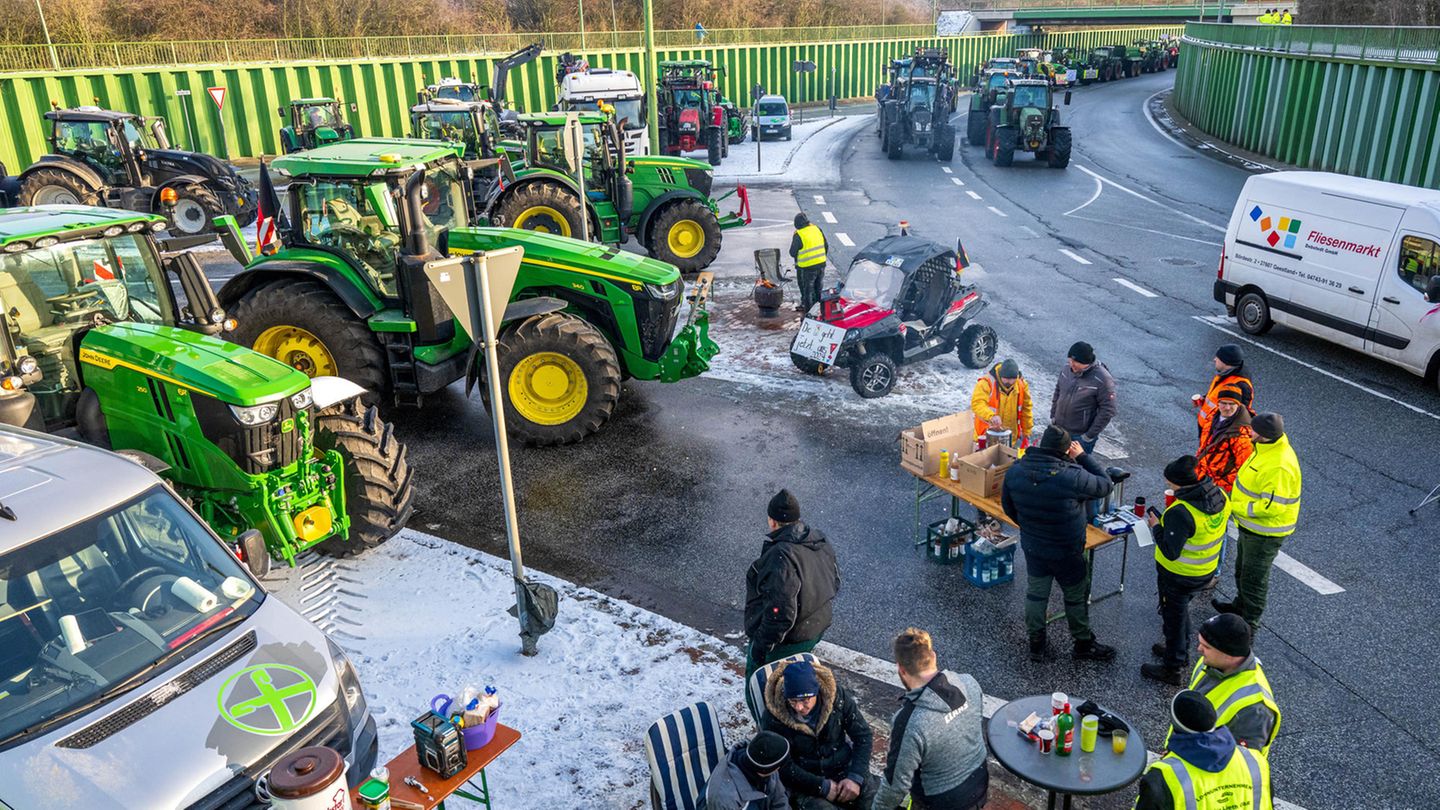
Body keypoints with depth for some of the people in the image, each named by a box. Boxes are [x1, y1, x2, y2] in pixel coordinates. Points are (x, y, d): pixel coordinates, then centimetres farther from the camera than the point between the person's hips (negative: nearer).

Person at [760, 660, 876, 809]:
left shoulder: (836, 695, -13)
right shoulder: (775, 714, -18)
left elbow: (863, 735, -4)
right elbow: (783, 767, -14)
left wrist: (856, 777, -14)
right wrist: (822, 786, -18)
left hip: (843, 767, 2)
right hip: (804, 780, -2)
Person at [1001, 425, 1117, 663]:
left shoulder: (1015, 471, -13)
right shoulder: (1072, 476, -31)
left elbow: (1007, 505, 3)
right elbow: (1105, 485, -13)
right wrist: (1083, 456, -7)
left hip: (1032, 547, 4)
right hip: (1067, 552, -4)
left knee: (1036, 593, 20)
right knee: (1076, 597, 18)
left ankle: (1036, 644, 33)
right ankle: (1084, 643, 38)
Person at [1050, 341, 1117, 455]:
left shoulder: (1102, 380, -23)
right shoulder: (1068, 367, -6)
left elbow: (1107, 411, -18)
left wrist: (1090, 435, -16)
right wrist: (1053, 416, 9)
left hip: (1081, 436, -6)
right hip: (1058, 429, 6)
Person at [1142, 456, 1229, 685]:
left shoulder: (1181, 513, -35)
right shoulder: (1219, 496, -10)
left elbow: (1170, 552, -30)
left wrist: (1156, 526, -16)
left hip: (1178, 576, -8)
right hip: (1207, 570, 8)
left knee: (1174, 616, 12)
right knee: (1182, 609, 29)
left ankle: (1173, 668, 28)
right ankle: (1180, 651, 49)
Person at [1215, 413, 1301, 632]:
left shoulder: (1278, 467, -34)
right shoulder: (1266, 449, -2)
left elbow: (1272, 506, -33)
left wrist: (1236, 507, -24)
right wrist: (1236, 504, 10)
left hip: (1264, 532, -10)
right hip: (1251, 526, 10)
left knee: (1254, 577, 8)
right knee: (1242, 569, 29)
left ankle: (1249, 621, 26)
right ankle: (1240, 606, 49)